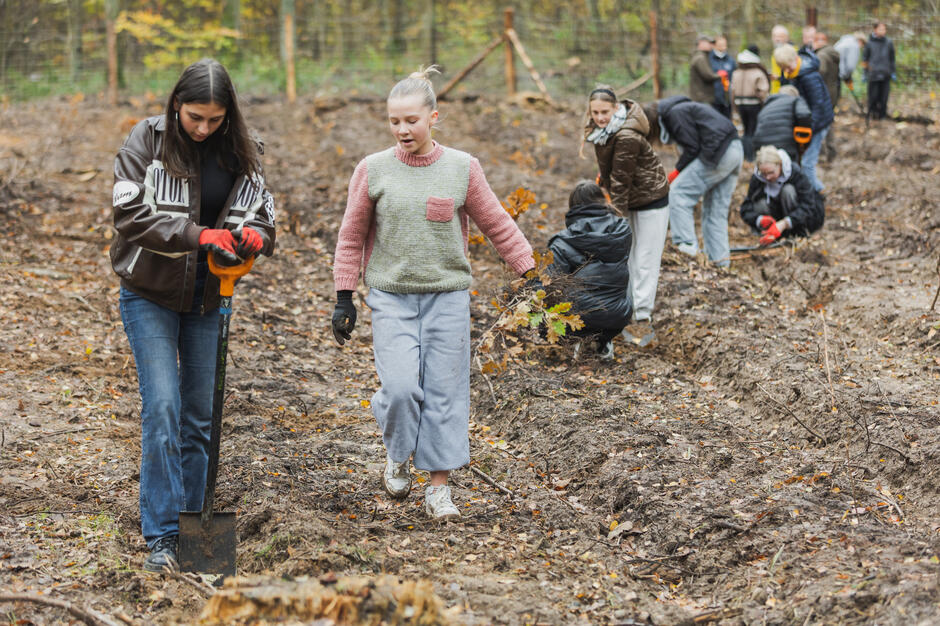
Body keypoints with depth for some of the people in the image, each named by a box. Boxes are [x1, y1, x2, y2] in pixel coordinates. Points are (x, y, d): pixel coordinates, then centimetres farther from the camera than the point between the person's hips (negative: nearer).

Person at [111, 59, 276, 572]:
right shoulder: (147, 141, -9)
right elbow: (131, 214, -17)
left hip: (206, 296, 4)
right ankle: (161, 535, -9)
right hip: (150, 293, -4)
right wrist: (198, 236, -28)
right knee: (162, 406, -12)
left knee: (200, 413, 8)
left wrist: (252, 236, -20)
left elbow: (263, 215, 4)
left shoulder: (240, 153, 1)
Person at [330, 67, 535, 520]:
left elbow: (498, 226, 8)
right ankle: (397, 455, 15)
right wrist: (343, 299, 6)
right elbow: (351, 237, 7)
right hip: (391, 298, -1)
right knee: (401, 387, -14)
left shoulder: (462, 169, 0)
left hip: (448, 297, 1)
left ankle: (439, 487, 12)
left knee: (445, 393, 1)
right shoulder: (373, 170, 0)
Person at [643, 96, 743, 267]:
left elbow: (692, 147, -11)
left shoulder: (674, 113, -7)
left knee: (678, 192, -7)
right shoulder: (679, 109, 23)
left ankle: (686, 243, -13)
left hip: (718, 154, -10)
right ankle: (720, 257, 13)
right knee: (716, 209, 13)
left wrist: (677, 172, 1)